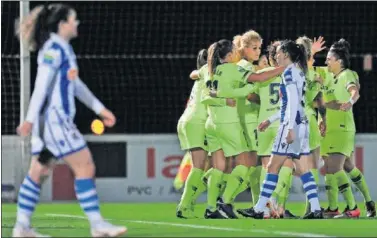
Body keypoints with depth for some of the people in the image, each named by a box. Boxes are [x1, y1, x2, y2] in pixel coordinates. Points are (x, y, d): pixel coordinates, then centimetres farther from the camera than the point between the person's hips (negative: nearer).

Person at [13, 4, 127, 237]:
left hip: (59, 119, 10)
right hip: (53, 119, -10)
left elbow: (76, 84, 24)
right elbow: (41, 86, -19)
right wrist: (30, 119, -22)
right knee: (85, 167, -8)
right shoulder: (53, 49, -14)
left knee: (38, 171, 9)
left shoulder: (64, 48, 17)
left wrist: (100, 108, 24)